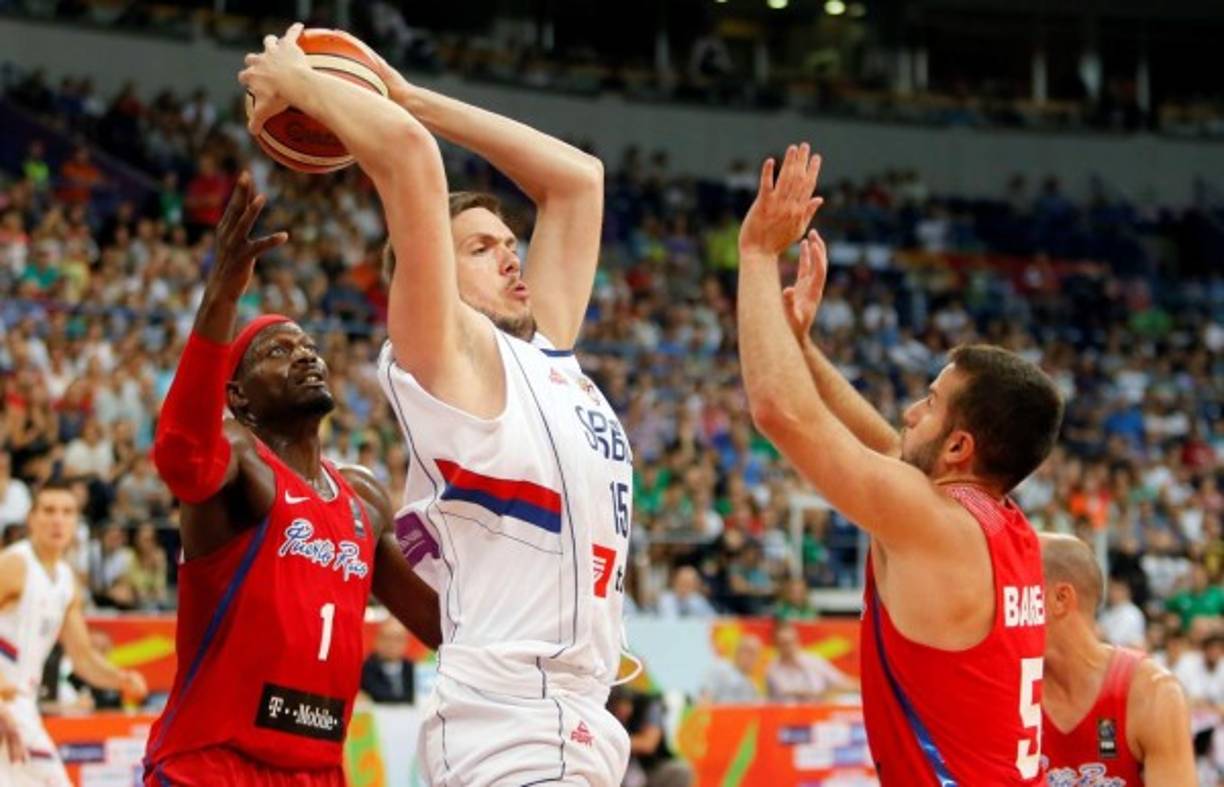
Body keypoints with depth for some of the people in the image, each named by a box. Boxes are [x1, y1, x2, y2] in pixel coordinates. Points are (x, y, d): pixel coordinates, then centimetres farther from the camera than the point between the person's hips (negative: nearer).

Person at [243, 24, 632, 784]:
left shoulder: (547, 351, 20)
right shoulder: (442, 352, -2)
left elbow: (577, 178, 26)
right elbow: (407, 151, -12)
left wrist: (416, 97, 25)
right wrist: (294, 79, 1)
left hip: (576, 724, 9)